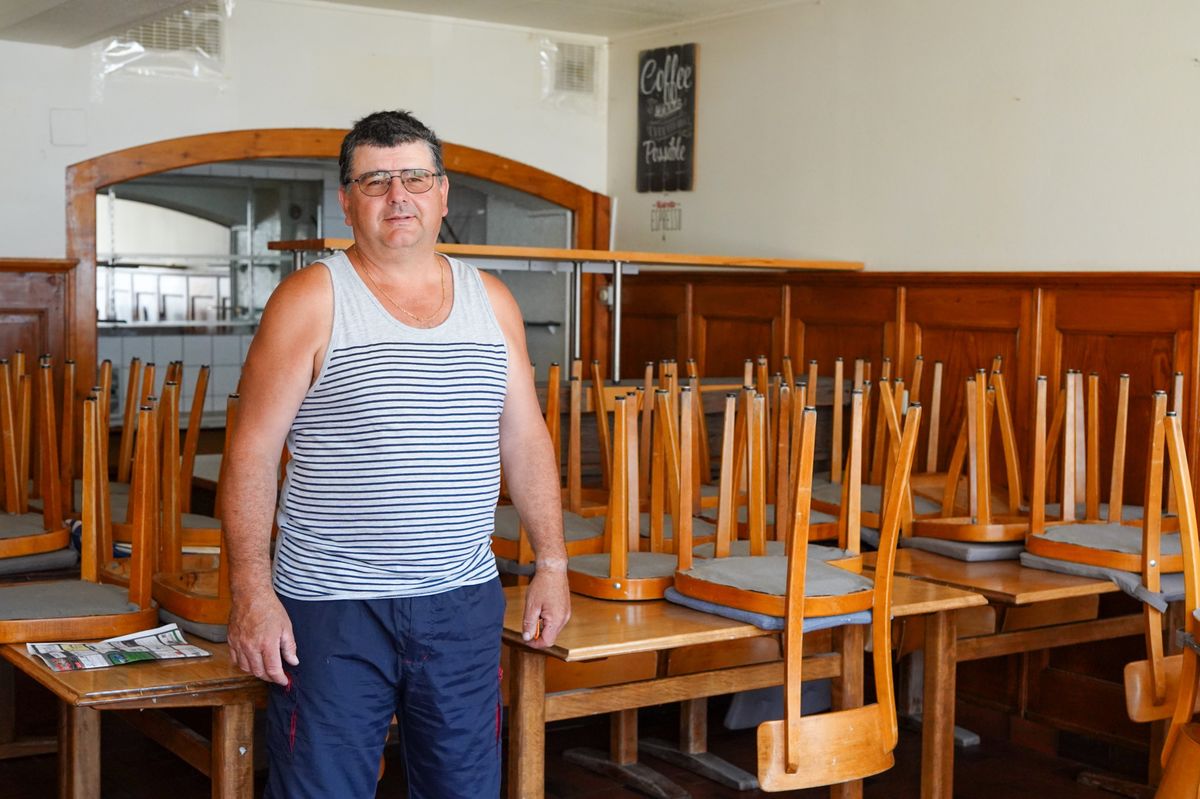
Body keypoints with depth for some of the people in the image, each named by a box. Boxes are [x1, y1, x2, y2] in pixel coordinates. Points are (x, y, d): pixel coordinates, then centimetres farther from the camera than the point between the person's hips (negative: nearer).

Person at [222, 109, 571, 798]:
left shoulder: (492, 302, 9)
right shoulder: (311, 301, -5)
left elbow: (525, 439, 14)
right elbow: (253, 453, -7)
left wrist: (553, 564, 10)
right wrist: (252, 593, -14)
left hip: (464, 601, 4)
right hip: (332, 606, -4)